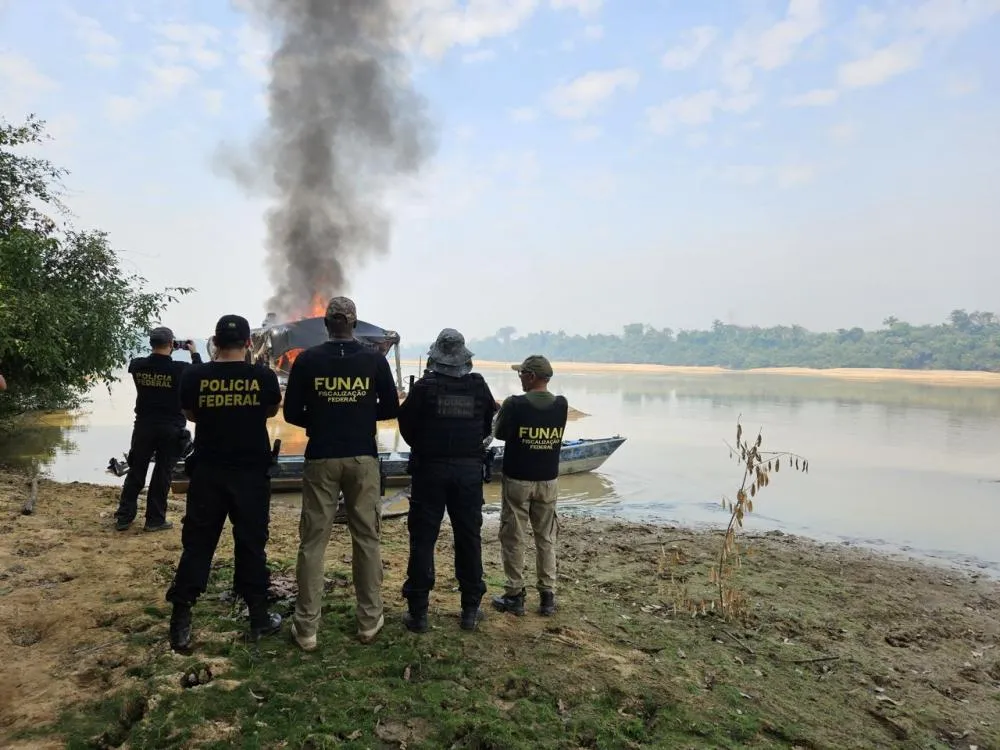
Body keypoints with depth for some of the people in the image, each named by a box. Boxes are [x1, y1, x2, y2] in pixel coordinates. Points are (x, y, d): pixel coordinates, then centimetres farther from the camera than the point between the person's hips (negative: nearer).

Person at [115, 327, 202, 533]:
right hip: (171, 429, -3)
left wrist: (160, 353, 18)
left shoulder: (137, 366, -6)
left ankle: (123, 517, 19)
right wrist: (195, 353, 14)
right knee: (162, 474, 6)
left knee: (136, 471, 13)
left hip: (143, 426, 3)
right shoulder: (181, 369, -14)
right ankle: (155, 519, 12)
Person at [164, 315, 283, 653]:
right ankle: (259, 618, 18)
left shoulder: (194, 376, -6)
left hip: (207, 472, 1)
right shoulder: (264, 377, -8)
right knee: (251, 544, 9)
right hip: (252, 472, 0)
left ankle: (181, 624, 10)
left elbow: (191, 415, 12)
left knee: (197, 545, 9)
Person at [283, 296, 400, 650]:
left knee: (313, 542, 7)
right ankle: (369, 621, 18)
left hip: (320, 459, 0)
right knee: (367, 539, 10)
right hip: (363, 459, 0)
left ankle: (306, 628, 11)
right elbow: (390, 409, 4)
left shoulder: (307, 360, -2)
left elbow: (291, 413, 0)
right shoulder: (375, 359, -2)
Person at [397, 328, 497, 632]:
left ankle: (418, 611, 9)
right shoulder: (479, 387, -3)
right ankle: (471, 610, 19)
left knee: (423, 539, 6)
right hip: (469, 470, 2)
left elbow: (407, 426, 0)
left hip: (430, 469, -2)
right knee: (469, 538, 11)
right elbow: (489, 426, 7)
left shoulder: (424, 386, -9)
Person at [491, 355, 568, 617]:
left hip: (517, 480, -4)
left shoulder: (515, 404, -16)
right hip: (548, 481, 4)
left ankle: (514, 595, 13)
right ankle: (547, 595, 17)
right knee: (546, 538, 13)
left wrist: (502, 410, 17)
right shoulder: (561, 405, -4)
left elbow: (499, 433, -2)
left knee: (513, 538, 8)